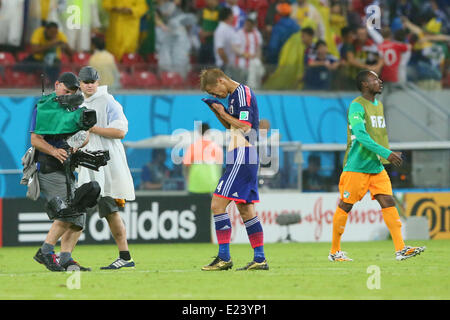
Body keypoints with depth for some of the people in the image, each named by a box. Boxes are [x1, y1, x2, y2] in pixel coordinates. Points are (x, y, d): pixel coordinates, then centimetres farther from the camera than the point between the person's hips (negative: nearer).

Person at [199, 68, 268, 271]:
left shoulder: (243, 93, -11)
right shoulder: (234, 95, 18)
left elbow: (244, 127, -19)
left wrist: (224, 113, -8)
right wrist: (218, 112, 12)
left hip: (241, 160, -10)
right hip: (243, 160, 10)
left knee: (218, 204, -11)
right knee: (245, 209, 10)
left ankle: (224, 258, -13)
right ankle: (260, 259, 10)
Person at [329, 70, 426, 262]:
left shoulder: (378, 106, 15)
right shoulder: (357, 106, -12)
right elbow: (360, 135, -24)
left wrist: (391, 155, 18)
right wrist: (386, 153, -30)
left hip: (377, 167, 7)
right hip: (356, 166, -7)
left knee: (388, 202, -5)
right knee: (345, 206, 1)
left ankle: (400, 249, -11)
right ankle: (335, 251, 12)